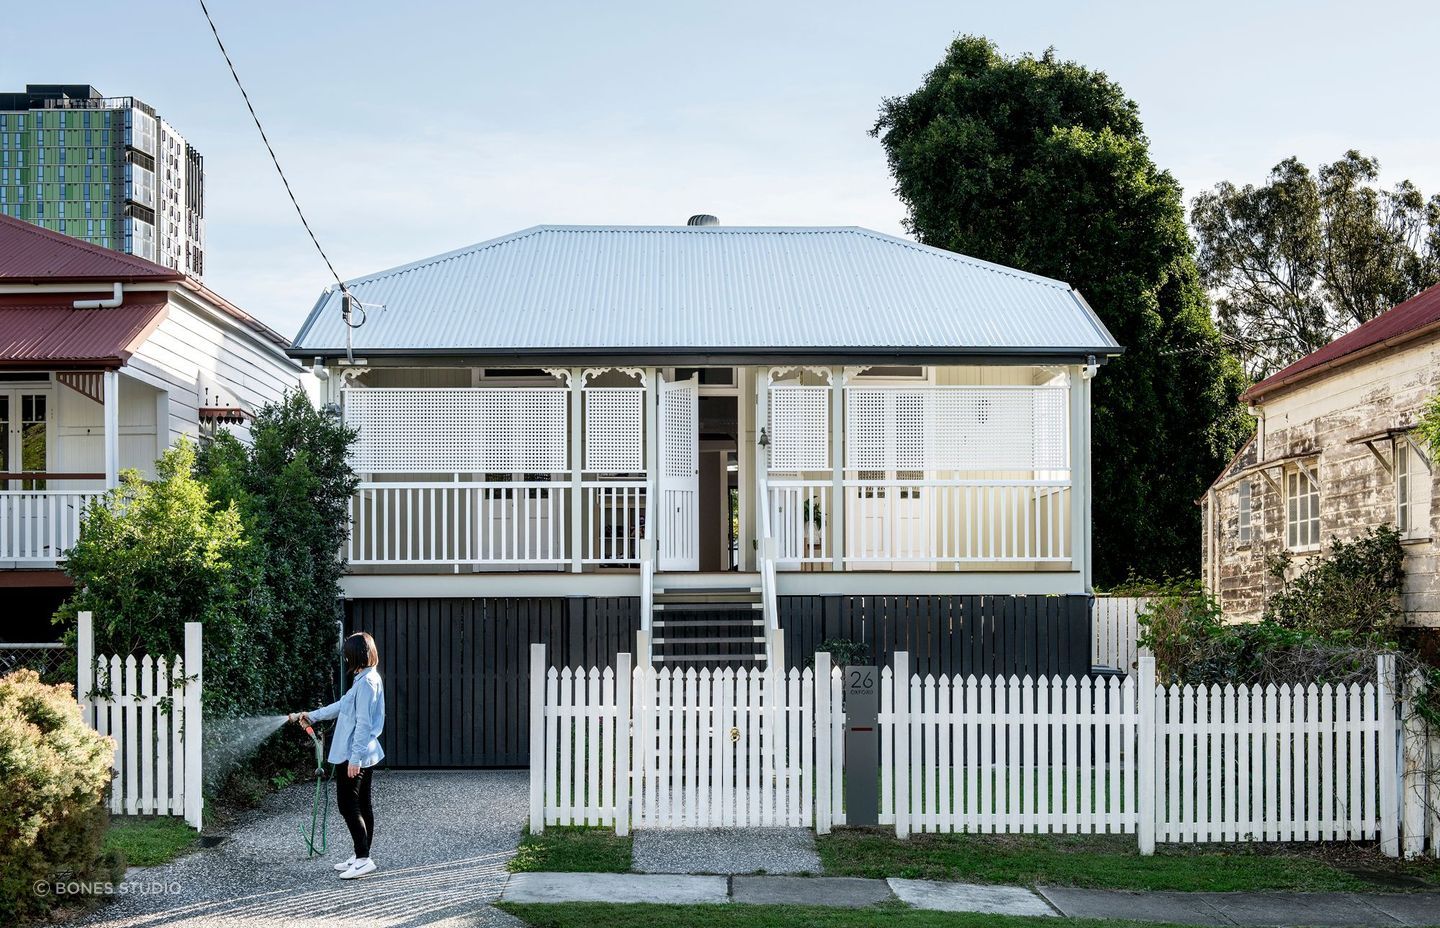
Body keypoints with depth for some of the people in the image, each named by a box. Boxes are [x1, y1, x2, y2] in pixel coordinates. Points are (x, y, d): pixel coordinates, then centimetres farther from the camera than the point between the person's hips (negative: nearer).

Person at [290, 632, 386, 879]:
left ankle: (363, 858, -8)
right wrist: (311, 716, 32)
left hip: (353, 755, -10)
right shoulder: (366, 679, 14)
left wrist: (354, 758, -22)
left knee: (348, 805, -8)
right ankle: (362, 857, 18)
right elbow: (342, 705, 26)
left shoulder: (366, 682, -18)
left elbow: (363, 724, -22)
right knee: (362, 805, 12)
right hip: (364, 755, 10)